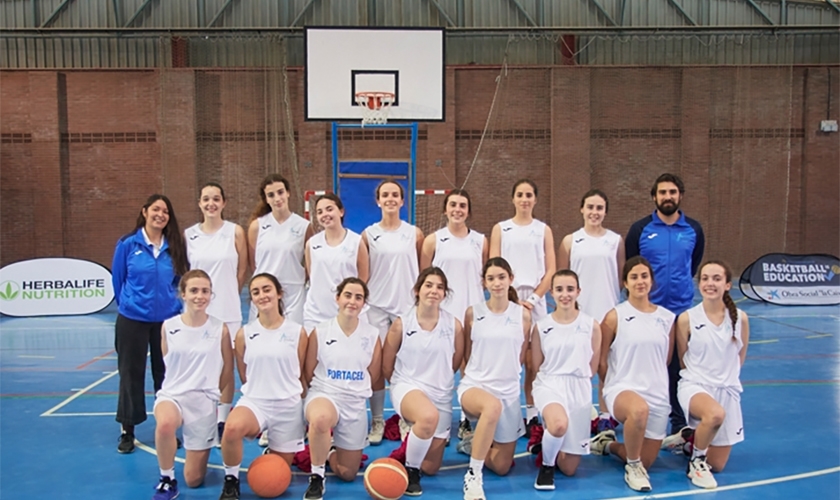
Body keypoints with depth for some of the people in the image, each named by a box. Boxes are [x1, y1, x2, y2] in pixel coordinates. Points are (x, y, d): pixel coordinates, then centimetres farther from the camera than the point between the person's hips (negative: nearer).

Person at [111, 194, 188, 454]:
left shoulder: (175, 247, 0)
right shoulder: (128, 244, -5)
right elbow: (117, 279, 4)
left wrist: (172, 303, 5)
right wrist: (128, 304, 10)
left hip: (167, 319, 2)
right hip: (133, 320, -2)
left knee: (166, 373, 9)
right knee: (131, 373, 8)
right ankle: (127, 431, 20)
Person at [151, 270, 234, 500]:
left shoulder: (220, 328, -8)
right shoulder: (168, 326, -5)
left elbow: (227, 372, 2)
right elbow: (167, 363, 9)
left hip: (204, 401, 0)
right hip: (172, 394, 0)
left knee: (194, 479, 4)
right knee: (165, 424, -39)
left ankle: (198, 451, 41)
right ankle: (167, 480, -11)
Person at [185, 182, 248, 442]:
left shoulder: (235, 232, -2)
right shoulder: (189, 235, 3)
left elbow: (242, 270, 4)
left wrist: (227, 294, 8)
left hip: (227, 311, -1)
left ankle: (222, 421, 16)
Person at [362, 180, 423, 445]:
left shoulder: (415, 234, 3)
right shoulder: (368, 234, 3)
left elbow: (423, 271, 7)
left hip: (408, 305, 0)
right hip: (376, 306, 0)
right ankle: (377, 421, 13)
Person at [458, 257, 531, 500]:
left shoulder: (523, 314, -1)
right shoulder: (473, 312, -2)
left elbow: (520, 358, 10)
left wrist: (503, 374, 9)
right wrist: (483, 372, 6)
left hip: (508, 391, 3)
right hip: (474, 385, -2)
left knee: (501, 466, 3)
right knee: (493, 406, -41)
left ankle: (473, 441, 33)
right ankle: (473, 476, -27)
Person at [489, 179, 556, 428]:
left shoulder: (543, 230, 9)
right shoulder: (500, 229, 7)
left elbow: (550, 271, 4)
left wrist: (533, 298, -7)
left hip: (534, 301, 0)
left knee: (533, 361, 0)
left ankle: (531, 412, 12)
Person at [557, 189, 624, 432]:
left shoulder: (616, 240, 4)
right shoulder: (570, 241, 4)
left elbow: (622, 277, 8)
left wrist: (609, 294, -2)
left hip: (607, 311, 0)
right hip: (578, 312, 0)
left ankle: (605, 415, 18)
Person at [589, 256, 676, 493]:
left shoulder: (667, 318, 5)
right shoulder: (615, 316, -5)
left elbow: (667, 359, 16)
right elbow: (601, 361, 0)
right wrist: (614, 387, 4)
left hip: (657, 395, 4)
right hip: (622, 389, -4)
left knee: (645, 463, 4)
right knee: (639, 409, -40)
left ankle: (609, 444, 37)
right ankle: (632, 467, -13)